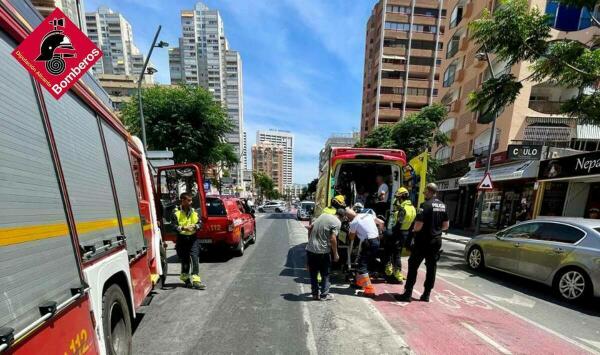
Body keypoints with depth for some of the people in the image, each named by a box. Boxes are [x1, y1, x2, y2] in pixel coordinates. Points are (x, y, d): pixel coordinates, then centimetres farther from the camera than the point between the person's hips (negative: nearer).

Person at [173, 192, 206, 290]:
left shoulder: (194, 211, 7)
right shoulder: (176, 212, -4)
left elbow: (200, 223, 7)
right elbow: (174, 226, -10)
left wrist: (196, 226, -14)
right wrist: (183, 228, -26)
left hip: (193, 238, 2)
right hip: (182, 239, -2)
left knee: (195, 258, -6)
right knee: (184, 260, 10)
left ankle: (196, 280, -2)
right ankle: (185, 278, 32)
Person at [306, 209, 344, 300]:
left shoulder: (323, 215, 10)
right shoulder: (337, 222, -8)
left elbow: (311, 228, 13)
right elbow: (333, 239, -16)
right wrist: (335, 254, -5)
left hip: (310, 249, 6)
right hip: (322, 251, -6)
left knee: (313, 274, 17)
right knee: (325, 274, 15)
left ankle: (315, 294, 27)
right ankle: (324, 295, 22)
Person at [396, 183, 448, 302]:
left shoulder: (425, 205, -18)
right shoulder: (442, 205, 6)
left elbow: (418, 225, -22)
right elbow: (446, 225, 13)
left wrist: (414, 229, -2)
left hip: (423, 241, -7)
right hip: (436, 241, 7)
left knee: (413, 267, 1)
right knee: (431, 268, 12)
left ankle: (408, 294, 5)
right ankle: (426, 295, 21)